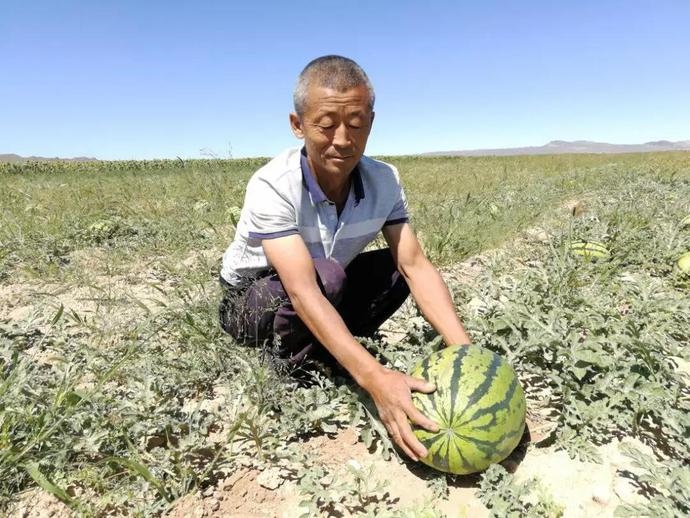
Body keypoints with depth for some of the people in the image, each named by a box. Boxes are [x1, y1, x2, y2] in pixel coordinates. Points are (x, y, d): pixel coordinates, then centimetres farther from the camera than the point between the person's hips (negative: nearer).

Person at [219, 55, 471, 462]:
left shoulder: (384, 181, -16)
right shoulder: (272, 187, -31)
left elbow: (415, 265, -20)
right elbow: (304, 290, -41)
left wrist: (465, 350, -33)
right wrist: (375, 378, -51)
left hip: (327, 297, 5)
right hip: (252, 303, -4)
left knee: (394, 268, -18)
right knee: (325, 274, -34)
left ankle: (324, 351, -2)